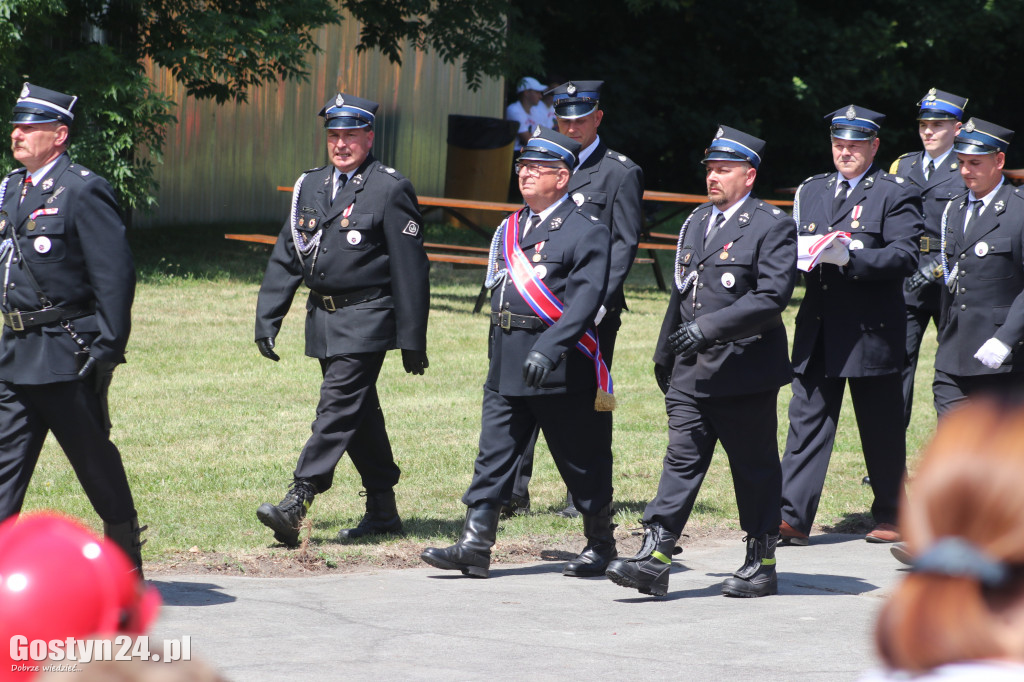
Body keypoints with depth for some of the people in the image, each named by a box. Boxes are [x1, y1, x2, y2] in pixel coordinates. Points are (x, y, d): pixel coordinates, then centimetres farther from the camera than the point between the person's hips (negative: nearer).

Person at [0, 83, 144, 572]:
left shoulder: (83, 191, -12)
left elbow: (115, 275, -15)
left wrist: (108, 348, -18)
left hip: (68, 355, -7)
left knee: (94, 457, 5)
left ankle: (127, 564, 19)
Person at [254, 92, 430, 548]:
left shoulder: (390, 190, -6)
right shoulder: (310, 187, 12)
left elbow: (411, 270, -7)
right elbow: (285, 258, 15)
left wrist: (412, 340, -9)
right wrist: (267, 320, 7)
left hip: (365, 318, -7)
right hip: (323, 318, 7)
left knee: (337, 407, -14)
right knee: (360, 413, 13)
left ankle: (294, 507, -22)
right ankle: (382, 511, 21)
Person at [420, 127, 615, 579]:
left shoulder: (586, 232, -8)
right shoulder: (509, 229, 15)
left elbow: (586, 300, -18)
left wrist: (548, 349, -29)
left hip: (562, 370, -7)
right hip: (507, 368, 7)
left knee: (582, 465, 5)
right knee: (493, 457, 0)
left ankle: (600, 545, 20)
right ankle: (474, 549, -2)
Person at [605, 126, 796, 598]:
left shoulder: (772, 227, -7)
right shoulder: (696, 222, 16)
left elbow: (773, 296, -18)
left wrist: (711, 326, -24)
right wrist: (665, 356, 24)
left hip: (744, 373, -6)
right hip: (691, 373, 6)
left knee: (755, 469, 5)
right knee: (681, 459, -2)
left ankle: (762, 563, 16)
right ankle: (654, 561, -9)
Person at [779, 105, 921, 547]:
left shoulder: (895, 195, -2)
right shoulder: (811, 191, 16)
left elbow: (905, 257, -13)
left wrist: (851, 258, -25)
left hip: (872, 329, -5)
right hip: (818, 329, 5)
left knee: (881, 429, 5)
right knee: (807, 421, -1)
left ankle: (891, 517, 18)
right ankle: (793, 518, -3)